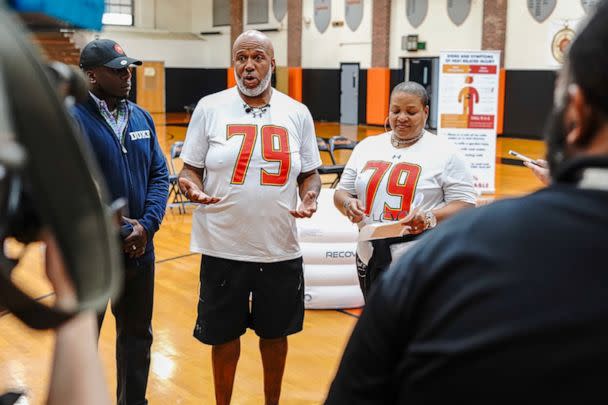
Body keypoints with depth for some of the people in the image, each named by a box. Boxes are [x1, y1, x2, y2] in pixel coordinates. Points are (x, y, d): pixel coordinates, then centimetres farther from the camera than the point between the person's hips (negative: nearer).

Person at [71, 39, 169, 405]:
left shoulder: (142, 117, 6)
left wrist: (146, 225, -10)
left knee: (137, 333, 19)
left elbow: (160, 174, 6)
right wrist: (119, 229, -18)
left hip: (139, 249, 6)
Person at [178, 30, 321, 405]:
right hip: (224, 247, -1)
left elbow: (309, 174, 9)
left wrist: (310, 197, -13)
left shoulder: (298, 114, 2)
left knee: (275, 333, 16)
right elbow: (191, 170, 1)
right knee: (224, 335, 12)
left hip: (280, 248, 2)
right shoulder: (210, 108, -2)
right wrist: (193, 188, -21)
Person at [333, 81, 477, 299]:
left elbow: (465, 204, -5)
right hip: (371, 260, 5)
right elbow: (341, 193, 14)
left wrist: (431, 217, -23)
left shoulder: (445, 152, -2)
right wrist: (348, 204, -9)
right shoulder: (367, 146, 11)